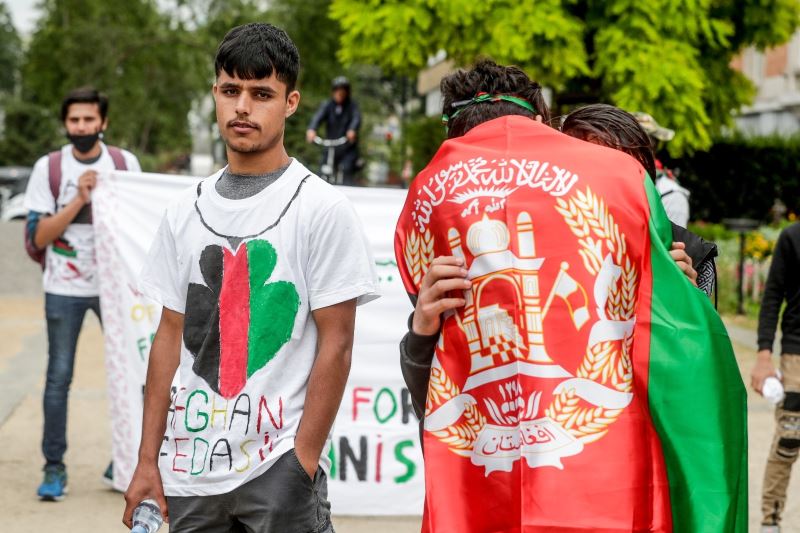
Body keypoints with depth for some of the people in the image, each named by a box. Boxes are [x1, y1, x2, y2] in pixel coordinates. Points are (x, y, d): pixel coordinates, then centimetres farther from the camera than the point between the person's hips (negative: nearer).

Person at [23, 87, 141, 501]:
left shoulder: (125, 163, 2)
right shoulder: (48, 168, -3)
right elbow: (38, 237, -8)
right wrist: (79, 200, -18)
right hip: (64, 290, -2)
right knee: (59, 377, -1)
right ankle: (54, 467, 8)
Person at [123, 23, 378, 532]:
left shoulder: (323, 208, -5)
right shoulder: (186, 212, 9)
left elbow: (335, 345, -8)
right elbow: (171, 336, 11)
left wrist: (302, 464, -12)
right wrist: (148, 461, 8)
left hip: (279, 464, -4)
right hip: (190, 468, 5)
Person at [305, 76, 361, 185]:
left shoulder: (352, 105, -2)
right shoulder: (327, 105, 0)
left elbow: (356, 118, -21)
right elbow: (318, 117, -18)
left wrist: (352, 130, -45)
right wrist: (311, 129, -41)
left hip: (348, 149, -2)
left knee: (347, 171, -22)